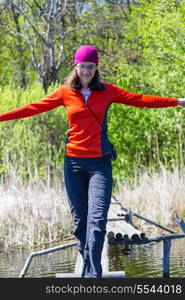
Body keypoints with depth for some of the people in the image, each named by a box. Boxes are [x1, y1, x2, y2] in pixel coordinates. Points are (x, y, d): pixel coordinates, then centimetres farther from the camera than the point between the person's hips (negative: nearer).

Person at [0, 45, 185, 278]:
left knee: (97, 219, -13)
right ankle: (91, 270, 16)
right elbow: (34, 108, 6)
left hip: (100, 162, -1)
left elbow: (140, 100, 5)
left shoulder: (107, 91, 5)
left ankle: (91, 275, -18)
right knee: (80, 221, 4)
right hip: (74, 162, 1)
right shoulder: (66, 92, 6)